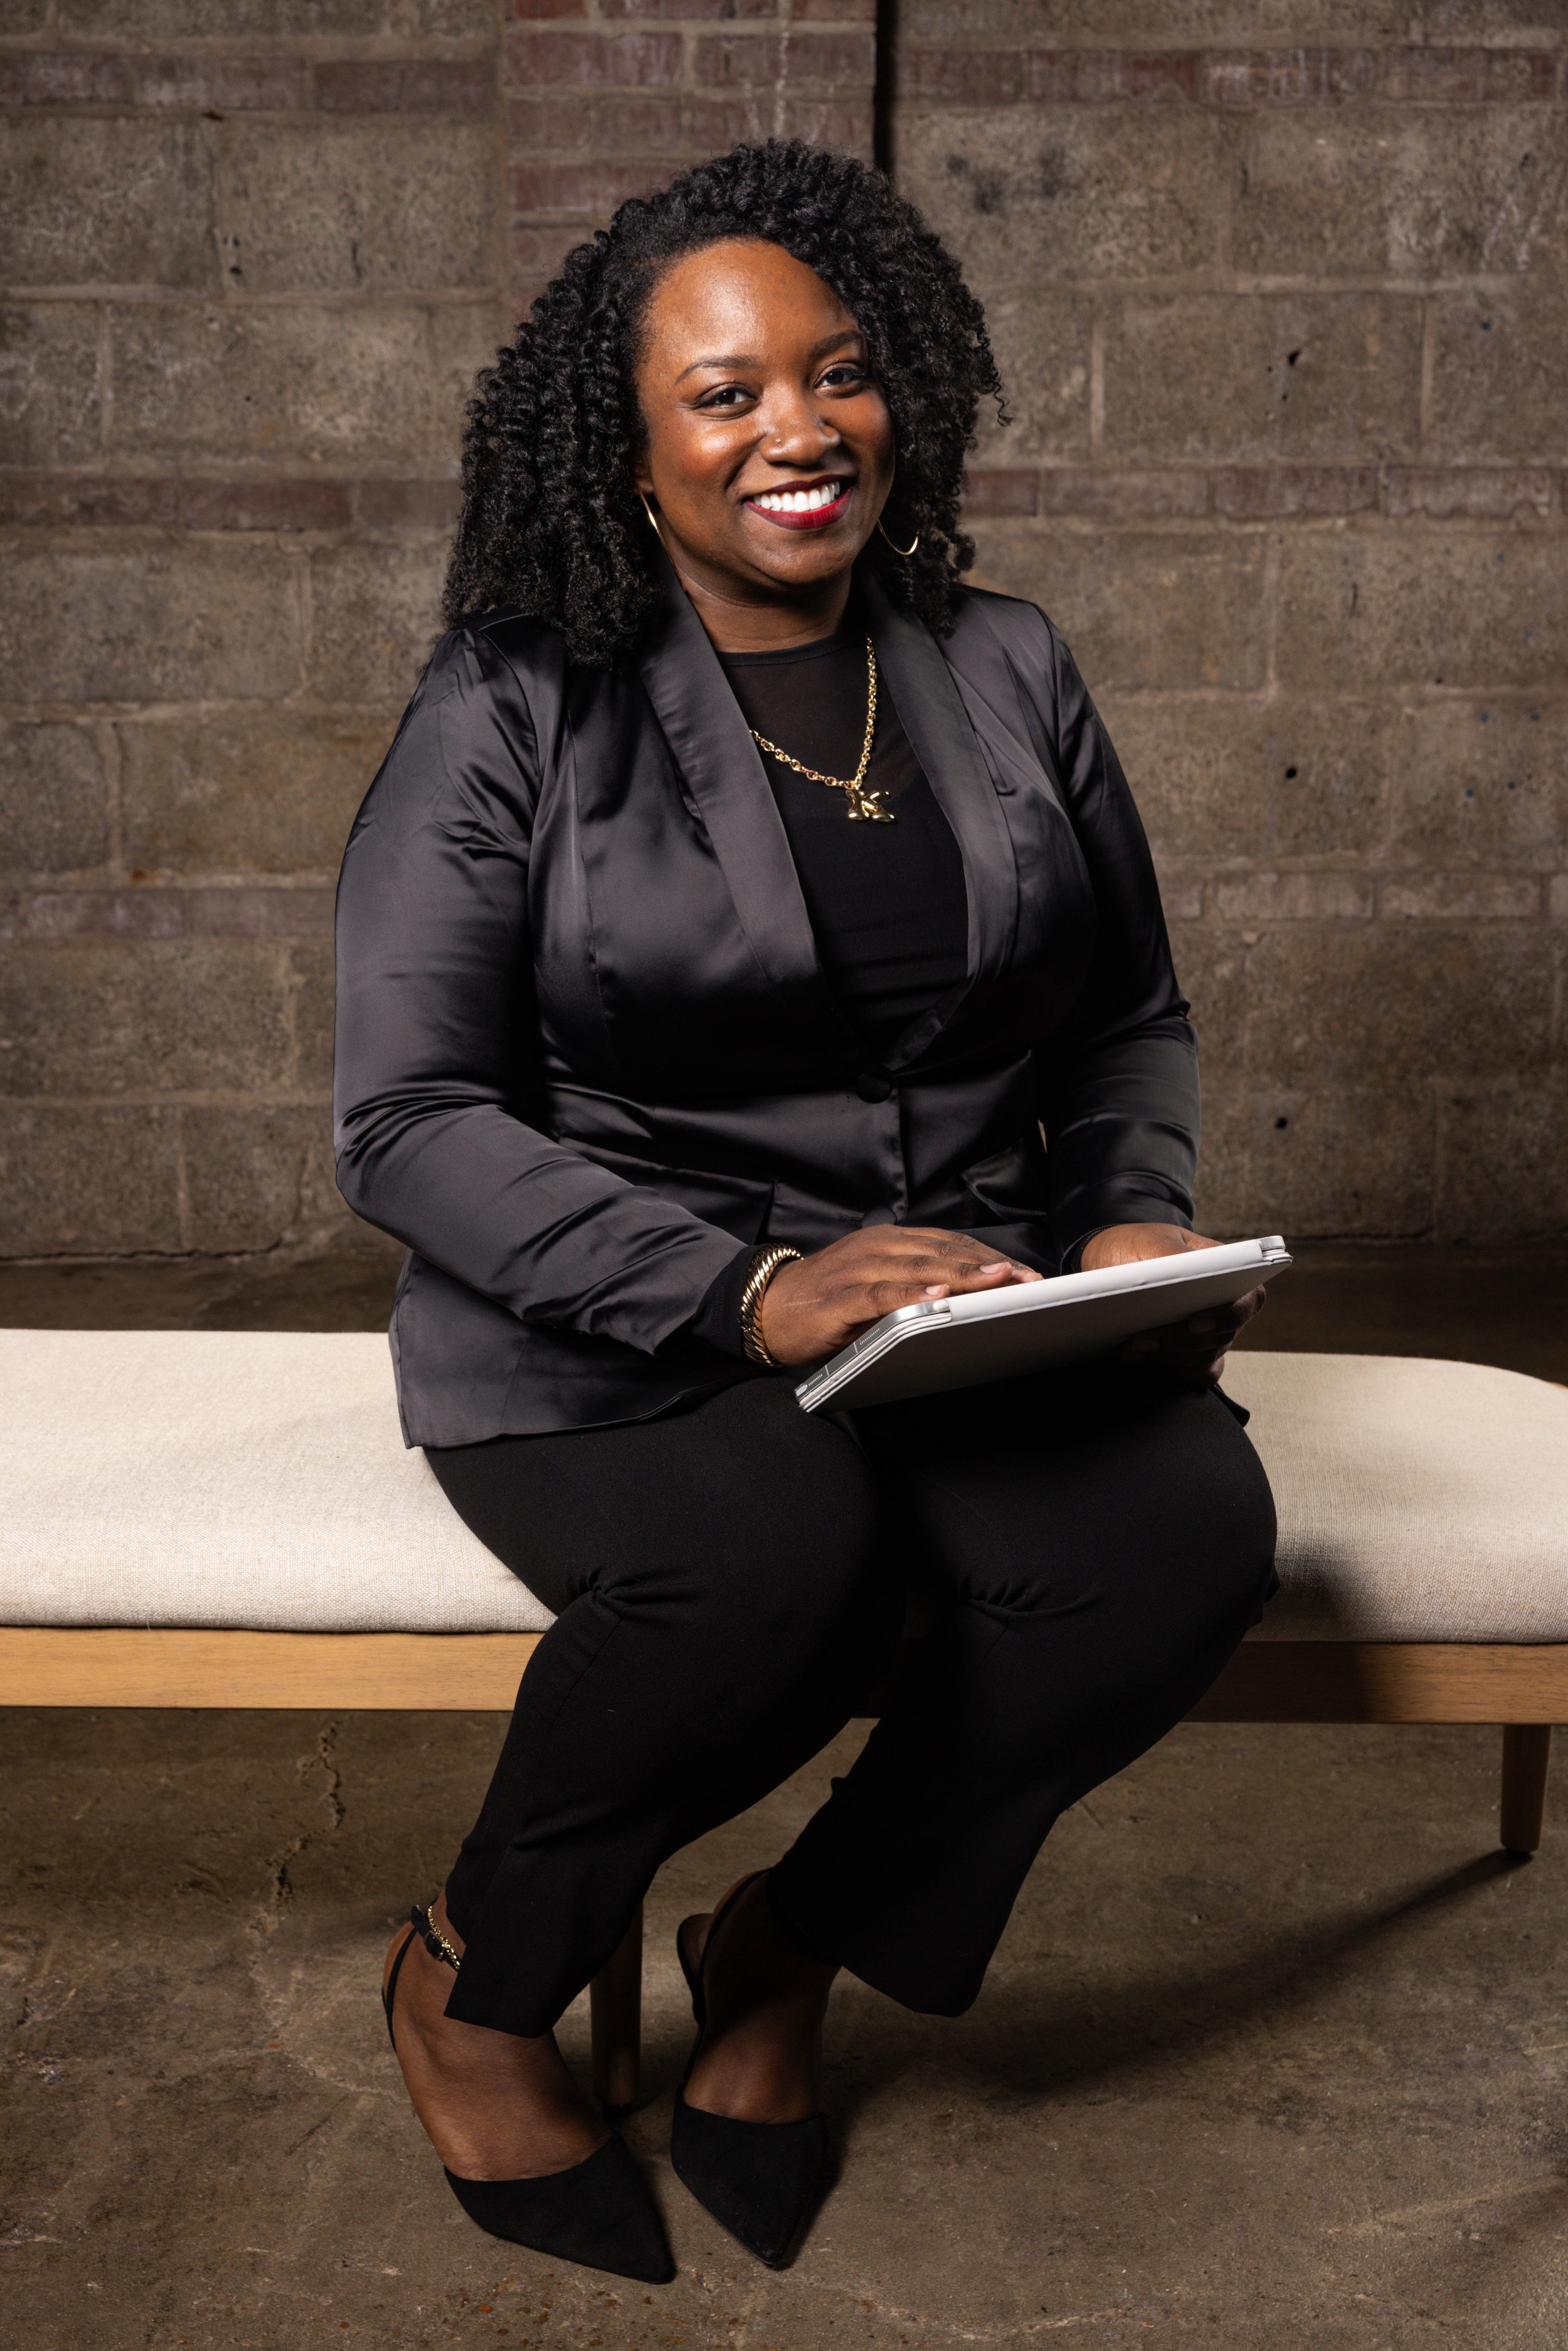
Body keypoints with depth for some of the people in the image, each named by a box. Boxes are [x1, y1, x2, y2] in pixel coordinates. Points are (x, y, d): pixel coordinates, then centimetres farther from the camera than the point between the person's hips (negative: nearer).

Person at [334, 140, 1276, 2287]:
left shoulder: (1010, 675, 10)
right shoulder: (513, 720, -4)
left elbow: (1132, 1021, 18)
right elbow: (407, 1125, -10)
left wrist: (1138, 1225, -4)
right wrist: (749, 1292, -23)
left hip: (971, 1293, 5)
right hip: (609, 1327, -4)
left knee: (1189, 1526, -25)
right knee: (770, 1553, -36)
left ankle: (785, 1952, 1)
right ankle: (476, 1976, -2)